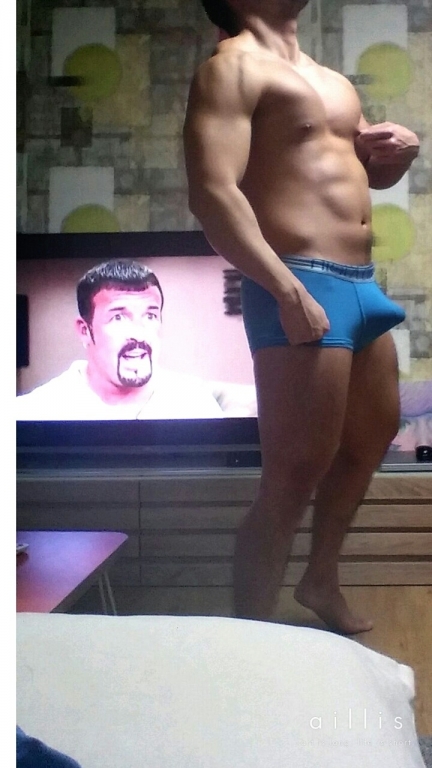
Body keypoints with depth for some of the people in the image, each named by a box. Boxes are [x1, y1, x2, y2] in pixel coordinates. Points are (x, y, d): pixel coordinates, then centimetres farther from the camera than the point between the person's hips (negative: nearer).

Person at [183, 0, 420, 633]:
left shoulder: (332, 80, 22)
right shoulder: (233, 67, -5)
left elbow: (370, 171, 31)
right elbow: (213, 192, -19)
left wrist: (397, 152, 7)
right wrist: (288, 291, -26)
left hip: (361, 283, 10)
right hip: (300, 289, -10)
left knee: (374, 434, 22)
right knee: (296, 475, -8)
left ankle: (321, 581, 41)